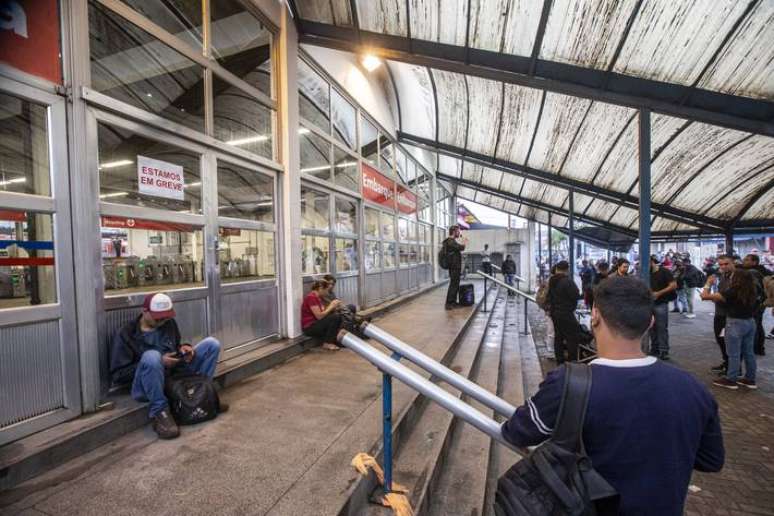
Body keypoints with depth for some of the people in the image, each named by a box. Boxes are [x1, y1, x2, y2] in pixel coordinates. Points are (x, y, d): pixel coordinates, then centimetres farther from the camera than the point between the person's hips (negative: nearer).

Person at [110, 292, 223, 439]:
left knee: (211, 343, -8)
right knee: (151, 356, -38)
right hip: (145, 388, -5)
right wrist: (158, 362, -19)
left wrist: (183, 348, -2)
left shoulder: (169, 323, 7)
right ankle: (159, 412, -22)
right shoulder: (125, 334, -7)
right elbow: (117, 376, -10)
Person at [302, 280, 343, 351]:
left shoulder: (319, 297, 10)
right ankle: (327, 343, -9)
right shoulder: (311, 297, -20)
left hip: (316, 325, 10)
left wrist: (334, 306, -6)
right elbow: (319, 316, -23)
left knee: (338, 315, 0)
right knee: (335, 317, -20)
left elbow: (324, 312, 7)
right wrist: (331, 306, -14)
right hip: (309, 328, -10)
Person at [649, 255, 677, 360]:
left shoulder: (664, 271, -6)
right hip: (650, 304, 6)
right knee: (652, 328, 10)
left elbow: (674, 285, -11)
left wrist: (659, 293, -16)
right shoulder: (648, 274, 11)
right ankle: (654, 350, 18)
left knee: (662, 328, -4)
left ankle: (664, 351, 2)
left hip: (661, 304, -6)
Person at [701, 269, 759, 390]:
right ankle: (750, 379, 26)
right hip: (750, 322, 7)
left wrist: (709, 283, -7)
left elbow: (704, 296, -21)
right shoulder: (752, 293, 1)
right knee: (749, 353, 16)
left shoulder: (730, 292, -20)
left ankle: (731, 380, 11)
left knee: (734, 354, 2)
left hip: (735, 323, -7)